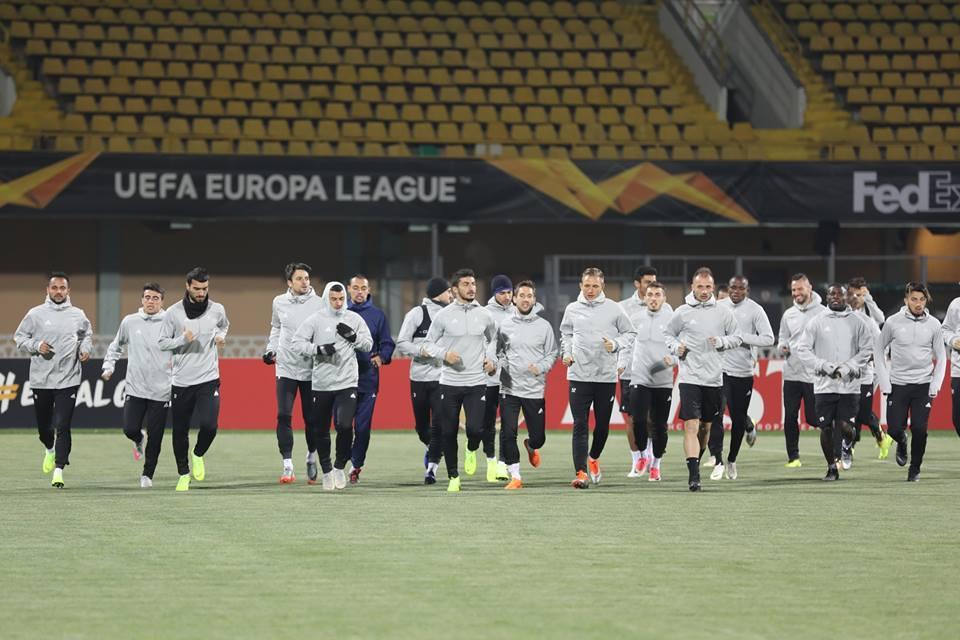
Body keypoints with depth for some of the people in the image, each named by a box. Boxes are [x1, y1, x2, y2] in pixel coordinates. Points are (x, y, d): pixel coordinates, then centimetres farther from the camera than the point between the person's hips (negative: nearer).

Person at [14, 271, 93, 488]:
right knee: (43, 425, 13)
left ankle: (59, 469, -10)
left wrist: (86, 348, 1)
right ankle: (50, 450, 45)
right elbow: (19, 337, 6)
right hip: (40, 381, 1)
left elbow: (87, 335, 21)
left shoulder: (78, 315, 4)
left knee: (62, 427, -11)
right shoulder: (36, 314, 0)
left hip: (68, 380, -1)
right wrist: (36, 346, -11)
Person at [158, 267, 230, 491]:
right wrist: (182, 340, -17)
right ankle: (183, 474, 23)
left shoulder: (217, 310, 2)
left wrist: (221, 336, 2)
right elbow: (162, 342, 0)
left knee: (209, 425, -16)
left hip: (208, 379, 0)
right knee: (180, 431, 6)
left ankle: (198, 455, 16)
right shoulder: (173, 312, -4)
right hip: (181, 380, 0)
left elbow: (224, 326, 24)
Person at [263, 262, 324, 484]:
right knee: (284, 416, -9)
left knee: (311, 418, 5)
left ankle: (312, 457, 30)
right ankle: (288, 466, -6)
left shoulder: (318, 304, -4)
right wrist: (271, 350, 6)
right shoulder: (279, 302, 5)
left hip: (311, 369, -1)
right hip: (286, 368, 1)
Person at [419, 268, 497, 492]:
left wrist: (493, 361, 6)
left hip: (476, 383, 0)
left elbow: (494, 341, 22)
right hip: (449, 383, 0)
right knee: (449, 433, 3)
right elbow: (428, 344, 4)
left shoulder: (484, 315, 6)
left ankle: (471, 451, 20)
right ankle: (453, 477, 19)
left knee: (475, 428, -15)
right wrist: (444, 354, -14)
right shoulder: (444, 315, -1)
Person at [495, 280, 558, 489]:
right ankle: (515, 477, 2)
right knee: (508, 434, -9)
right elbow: (497, 351, 13)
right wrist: (501, 365, -5)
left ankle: (531, 447, 42)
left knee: (538, 437, 4)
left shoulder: (544, 326, 4)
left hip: (535, 391, 0)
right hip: (509, 388, 0)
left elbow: (552, 354, 8)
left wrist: (541, 368, -10)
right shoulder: (504, 324, 4)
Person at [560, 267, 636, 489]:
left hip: (606, 376, 0)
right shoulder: (572, 309, 5)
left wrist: (616, 344, -11)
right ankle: (581, 472, -11)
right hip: (579, 375, 0)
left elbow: (630, 333, 8)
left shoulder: (614, 309, 0)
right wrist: (567, 353, 5)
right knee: (580, 425, -8)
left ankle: (594, 458, 38)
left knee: (602, 424, 10)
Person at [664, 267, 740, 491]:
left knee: (706, 426, 14)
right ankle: (693, 475, -17)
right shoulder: (682, 313, 1)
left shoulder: (723, 312, 5)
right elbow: (668, 334, 13)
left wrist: (721, 342, -7)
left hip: (714, 378, 3)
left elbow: (737, 338, 12)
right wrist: (676, 347, -6)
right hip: (689, 377, -3)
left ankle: (697, 461, 35)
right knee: (691, 426, -13)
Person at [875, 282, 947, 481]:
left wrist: (935, 386, -5)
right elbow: (880, 350, 5)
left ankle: (915, 468, 12)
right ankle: (902, 443, 32)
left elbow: (941, 357, 6)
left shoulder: (933, 324, -1)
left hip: (923, 385, 0)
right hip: (897, 385, 0)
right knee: (894, 428, -5)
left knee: (919, 428, -9)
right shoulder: (893, 322, -4)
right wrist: (885, 383, -3)